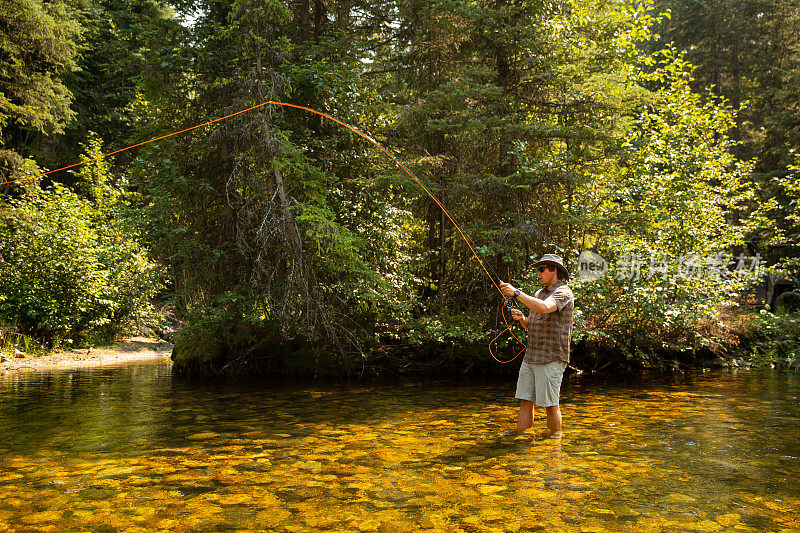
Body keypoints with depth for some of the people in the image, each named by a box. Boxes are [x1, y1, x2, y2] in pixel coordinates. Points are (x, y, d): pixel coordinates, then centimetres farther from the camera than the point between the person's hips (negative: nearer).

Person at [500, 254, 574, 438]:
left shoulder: (563, 292, -8)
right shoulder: (540, 293, 19)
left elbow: (544, 308, -29)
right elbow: (528, 325, 22)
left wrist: (517, 293, -26)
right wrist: (521, 317, -1)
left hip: (551, 359, -8)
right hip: (530, 357, 8)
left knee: (550, 404, -2)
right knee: (525, 401, 6)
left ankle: (556, 438, 12)